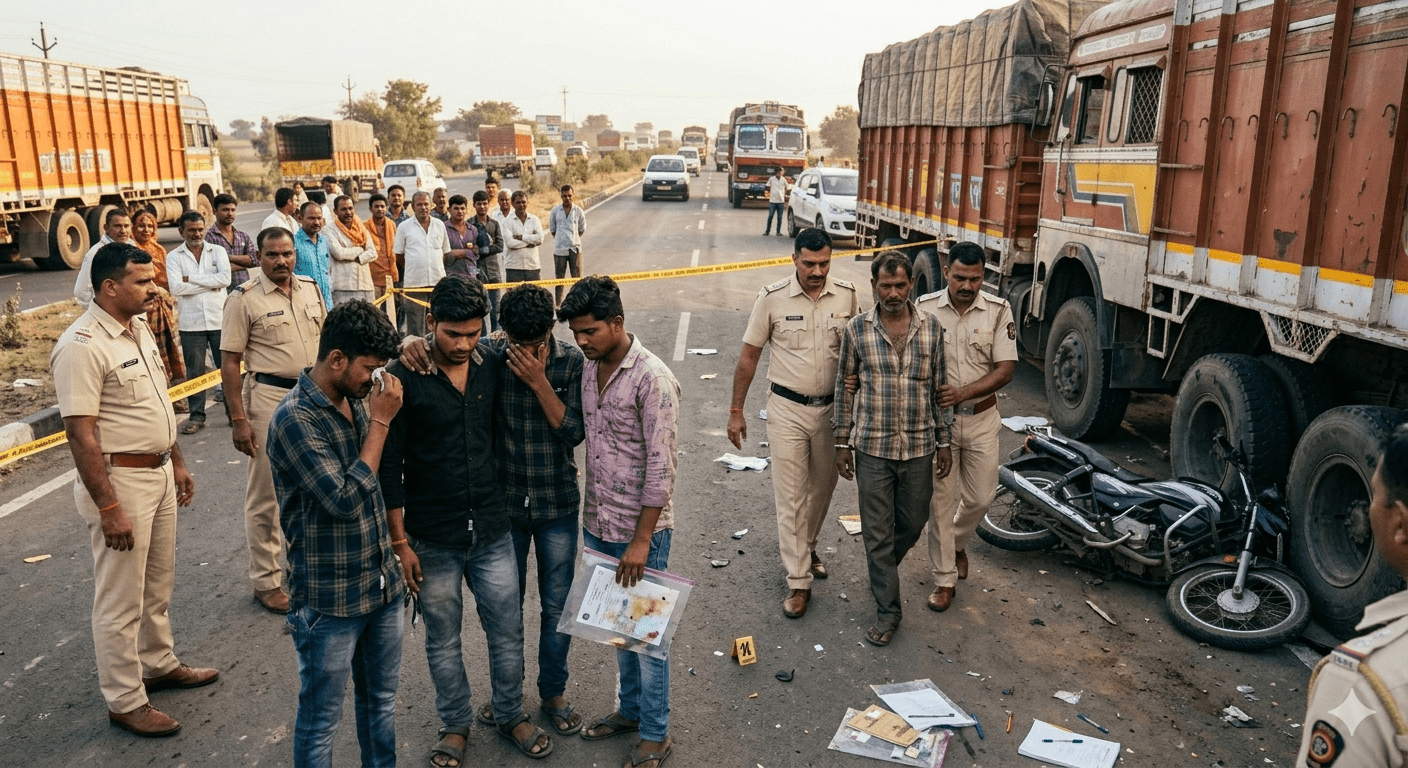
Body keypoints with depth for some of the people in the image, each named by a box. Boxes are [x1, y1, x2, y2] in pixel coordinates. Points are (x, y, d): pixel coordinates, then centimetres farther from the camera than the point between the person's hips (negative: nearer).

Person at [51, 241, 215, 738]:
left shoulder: (139, 329, 7)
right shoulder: (82, 346, -21)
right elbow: (80, 435, -22)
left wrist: (177, 462, 18)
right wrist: (108, 507, -23)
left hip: (159, 474, 9)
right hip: (120, 481, -9)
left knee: (158, 584, 22)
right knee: (121, 600, 5)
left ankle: (159, 665, 40)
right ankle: (125, 703, 18)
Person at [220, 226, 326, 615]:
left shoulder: (311, 288, 7)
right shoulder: (244, 298, -9)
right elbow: (230, 361, -10)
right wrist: (238, 419, -14)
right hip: (268, 397, -5)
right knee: (266, 492, 3)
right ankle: (266, 582, 15)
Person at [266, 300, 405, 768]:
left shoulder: (358, 400, 3)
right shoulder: (295, 419, -19)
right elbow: (345, 500, -26)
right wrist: (379, 423, -21)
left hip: (384, 586, 7)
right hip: (329, 602, -7)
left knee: (381, 703, 21)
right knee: (321, 722, 11)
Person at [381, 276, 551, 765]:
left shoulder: (493, 366, -3)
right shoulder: (403, 378, -13)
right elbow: (390, 467, -9)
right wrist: (399, 542, -8)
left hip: (492, 531, 3)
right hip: (433, 539, -2)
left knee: (507, 632, 14)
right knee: (443, 639, 16)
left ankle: (509, 715, 38)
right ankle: (455, 725, 38)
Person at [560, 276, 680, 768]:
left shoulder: (652, 380, -20)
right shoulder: (590, 368, 3)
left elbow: (662, 467, -20)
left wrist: (641, 540, -18)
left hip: (640, 531, -7)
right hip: (597, 525, 7)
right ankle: (629, 709, 39)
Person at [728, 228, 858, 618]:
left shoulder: (847, 296, -4)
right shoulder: (772, 298, -10)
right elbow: (748, 358, -3)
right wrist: (736, 411, 0)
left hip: (833, 408, 3)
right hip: (787, 409, -3)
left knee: (822, 487, 18)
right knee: (790, 495, 0)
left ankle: (805, 546, 44)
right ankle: (799, 581, 9)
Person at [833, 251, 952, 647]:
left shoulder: (932, 328, -1)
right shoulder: (857, 329, -4)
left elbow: (940, 387, 6)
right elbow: (845, 387, 3)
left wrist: (944, 441, 6)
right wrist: (843, 442, 2)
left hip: (919, 447, 2)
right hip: (872, 447, -2)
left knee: (912, 524, 16)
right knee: (878, 531, 3)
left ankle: (882, 569, 46)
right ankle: (887, 610, 17)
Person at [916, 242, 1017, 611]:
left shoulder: (998, 311, -5)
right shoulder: (925, 308, -6)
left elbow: (1005, 370, -9)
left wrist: (963, 393, -22)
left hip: (981, 418, 1)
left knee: (979, 497, 10)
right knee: (940, 499, 5)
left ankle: (957, 542, 43)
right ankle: (944, 578, 18)